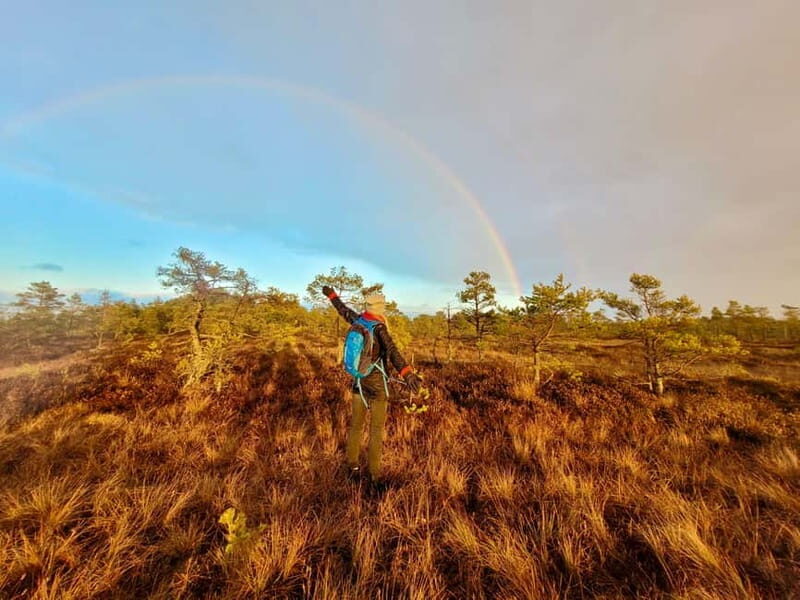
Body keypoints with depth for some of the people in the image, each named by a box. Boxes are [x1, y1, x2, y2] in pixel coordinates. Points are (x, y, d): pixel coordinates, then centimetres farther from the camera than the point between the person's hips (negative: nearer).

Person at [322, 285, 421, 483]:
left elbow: (343, 309, 15)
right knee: (376, 428, 8)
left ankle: (352, 464, 36)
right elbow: (392, 352, -36)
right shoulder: (379, 328, -21)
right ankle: (373, 472, 20)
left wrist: (331, 294, 33)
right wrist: (407, 374, -47)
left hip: (358, 381, 6)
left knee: (356, 423, 20)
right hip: (377, 384, -6)